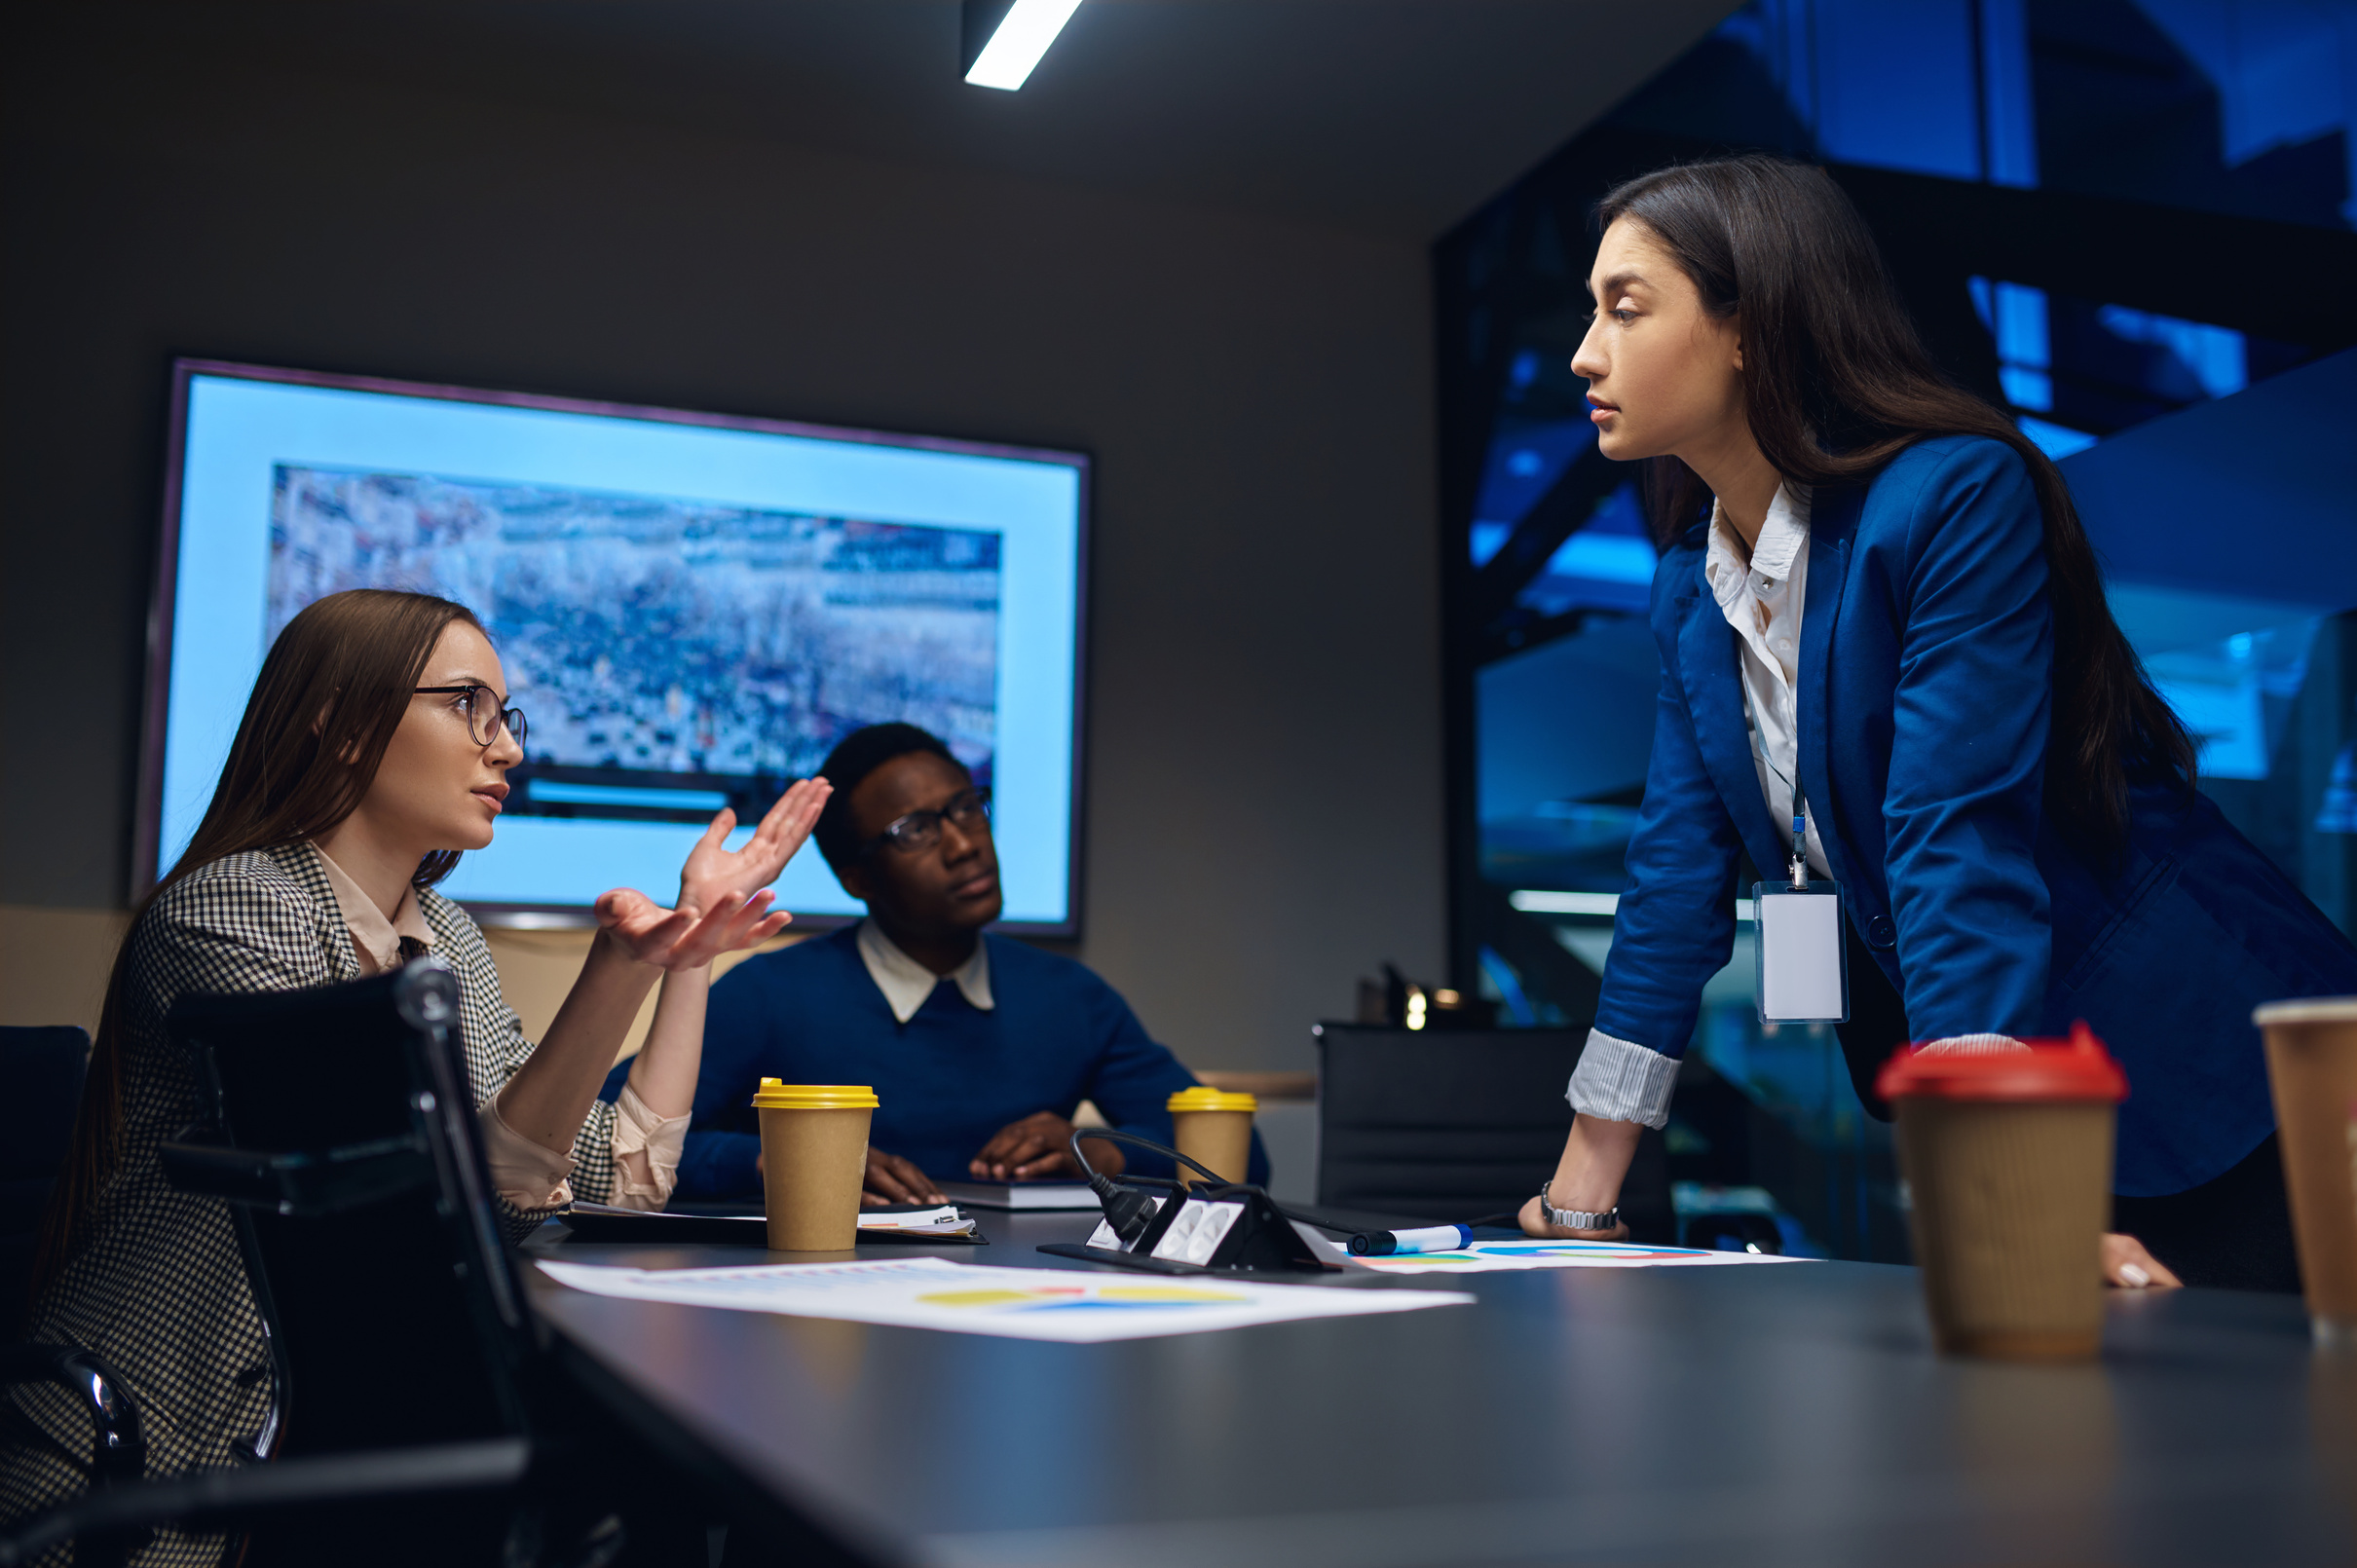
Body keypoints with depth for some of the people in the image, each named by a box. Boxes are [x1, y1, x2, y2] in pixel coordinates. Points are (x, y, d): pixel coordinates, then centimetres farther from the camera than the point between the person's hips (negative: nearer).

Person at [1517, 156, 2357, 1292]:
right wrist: (1576, 1206, 2)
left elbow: (1959, 849, -29)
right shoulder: (1690, 583, 3)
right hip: (1979, 1103, 7)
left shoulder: (1958, 495, -19)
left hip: (2210, 1090, -6)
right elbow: (1676, 878, 3)